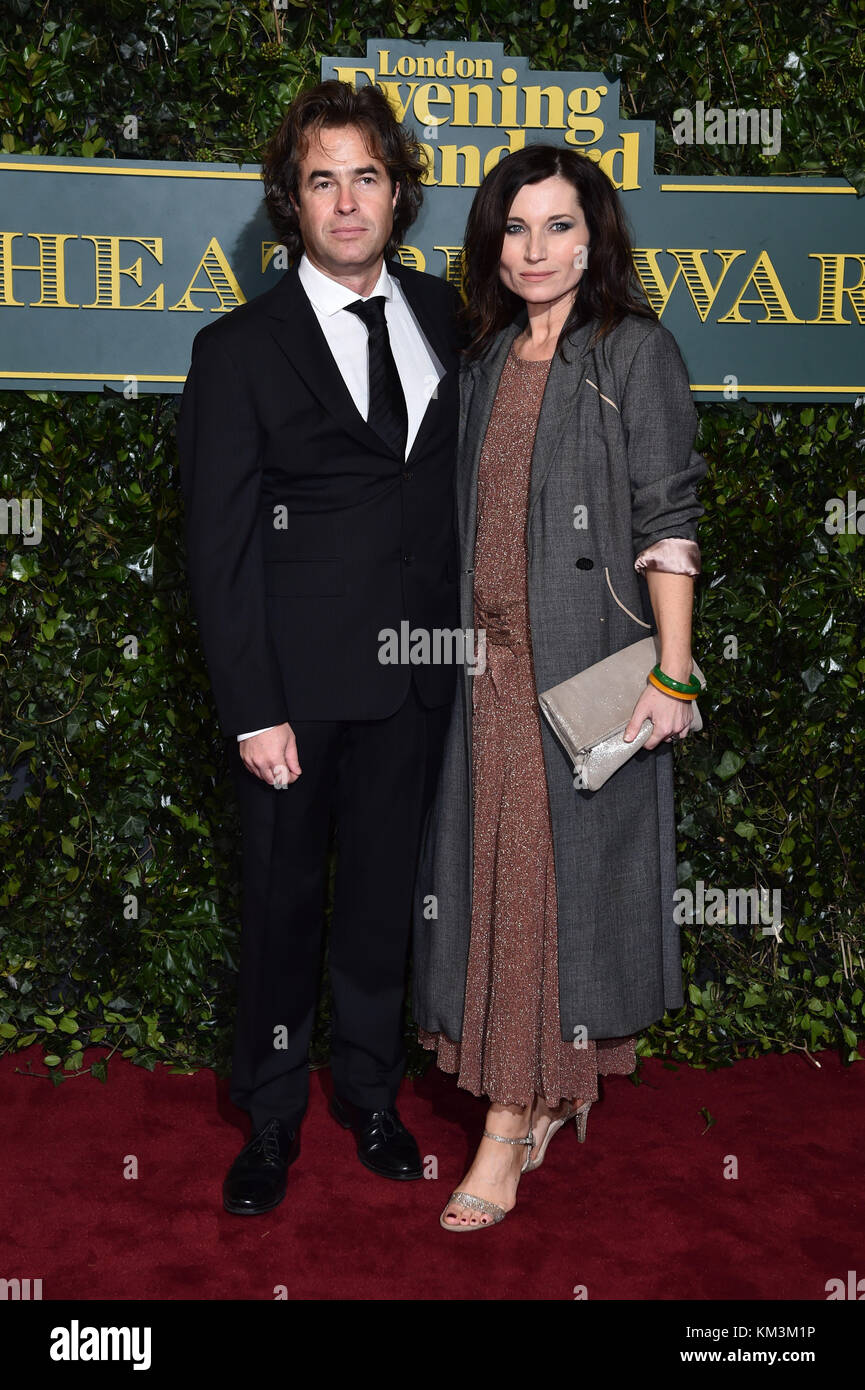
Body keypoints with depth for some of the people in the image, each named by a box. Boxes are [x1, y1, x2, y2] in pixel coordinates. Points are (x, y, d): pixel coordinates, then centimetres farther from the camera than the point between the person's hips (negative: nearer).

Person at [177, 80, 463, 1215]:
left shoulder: (444, 316, 8)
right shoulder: (240, 350, -4)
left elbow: (464, 479, 13)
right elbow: (220, 546, -7)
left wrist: (464, 633, 4)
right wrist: (252, 708, -13)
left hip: (415, 673, 3)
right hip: (297, 681, -3)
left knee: (384, 894, 15)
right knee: (282, 905, 9)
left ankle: (372, 1097, 35)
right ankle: (272, 1119, 29)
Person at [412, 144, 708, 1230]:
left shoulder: (635, 352, -4)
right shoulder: (487, 359, 13)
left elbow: (668, 520, -9)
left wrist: (670, 673, -14)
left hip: (586, 668, -6)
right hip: (493, 662, 6)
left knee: (553, 872, -1)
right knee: (495, 870, 9)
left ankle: (511, 1123, 9)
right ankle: (553, 1087, 27)